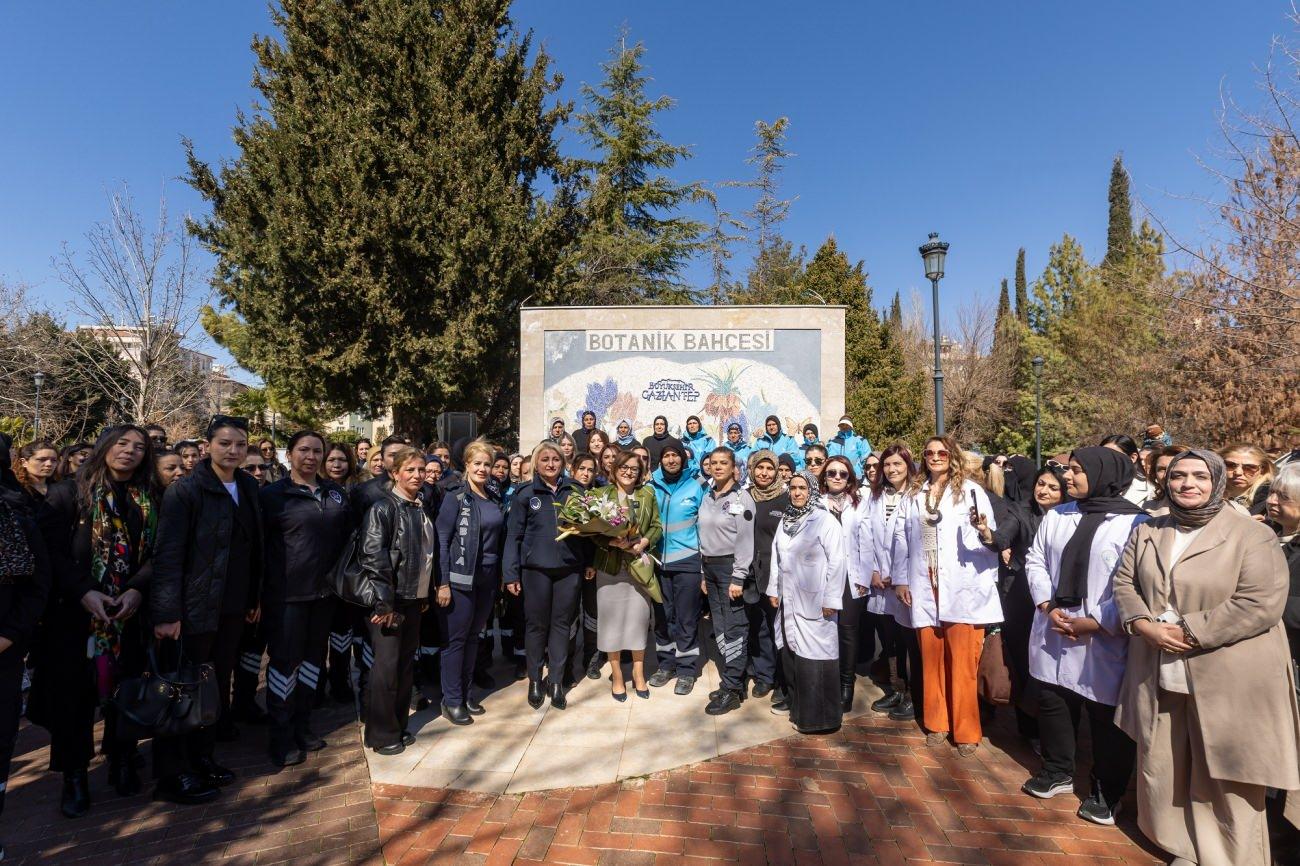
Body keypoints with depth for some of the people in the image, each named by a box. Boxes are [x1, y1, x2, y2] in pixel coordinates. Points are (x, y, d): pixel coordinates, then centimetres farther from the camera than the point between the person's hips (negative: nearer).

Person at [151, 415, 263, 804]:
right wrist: (167, 612, -19)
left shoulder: (248, 487, 7)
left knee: (218, 687, 15)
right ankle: (173, 776, 20)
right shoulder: (185, 490, -11)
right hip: (194, 607, -6)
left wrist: (255, 597, 12)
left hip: (233, 608, 6)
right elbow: (168, 554, -15)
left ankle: (202, 758, 32)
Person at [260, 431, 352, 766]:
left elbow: (346, 537, 13)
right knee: (284, 660, 3)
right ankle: (281, 737, 18)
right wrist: (261, 590, -10)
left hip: (324, 591, 5)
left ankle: (302, 726, 31)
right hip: (287, 593, -5)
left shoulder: (336, 493, 7)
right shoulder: (273, 494, -6)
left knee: (313, 657, 15)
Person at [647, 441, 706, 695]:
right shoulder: (652, 486, 4)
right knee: (662, 615, 11)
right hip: (659, 559, 3)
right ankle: (666, 664, 25)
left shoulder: (695, 486, -1)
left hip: (687, 560, -3)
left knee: (686, 617, 3)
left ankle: (687, 669, 15)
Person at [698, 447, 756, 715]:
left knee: (733, 628, -4)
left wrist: (738, 578, -17)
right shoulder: (707, 498, 12)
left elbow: (745, 541, -13)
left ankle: (732, 690, 3)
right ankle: (731, 681, 20)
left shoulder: (742, 498, -8)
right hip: (710, 566, 7)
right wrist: (704, 573, 13)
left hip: (730, 566, -7)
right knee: (719, 627, 10)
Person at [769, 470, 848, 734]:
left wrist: (831, 600, -14)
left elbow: (837, 561, -12)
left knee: (814, 657, -3)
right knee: (791, 655, 13)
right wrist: (774, 590, 14)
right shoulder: (786, 520, 11)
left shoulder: (825, 520, -9)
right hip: (788, 601, 7)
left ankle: (818, 717, 10)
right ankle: (799, 709, 27)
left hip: (814, 602, -6)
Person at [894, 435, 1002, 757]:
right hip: (926, 588, 4)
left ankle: (966, 730, 13)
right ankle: (936, 723, 25)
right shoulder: (916, 496, 14)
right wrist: (901, 579, 10)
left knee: (963, 663, -1)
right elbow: (904, 539, 14)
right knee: (931, 660, 10)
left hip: (963, 588, -3)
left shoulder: (971, 491, 1)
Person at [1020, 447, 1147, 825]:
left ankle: (1106, 792, 29)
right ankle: (1058, 771, 38)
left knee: (1107, 716, 8)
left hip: (1105, 642, -5)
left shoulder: (1135, 523, -10)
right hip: (1053, 634, 5)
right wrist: (1048, 607, -4)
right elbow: (1035, 561, 9)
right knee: (1053, 703, 16)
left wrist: (1094, 624, -15)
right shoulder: (1055, 516, 7)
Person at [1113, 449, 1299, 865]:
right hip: (1160, 677, 5)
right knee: (1163, 769, 15)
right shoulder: (1147, 532, 8)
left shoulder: (1252, 536, -9)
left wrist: (1187, 632, -18)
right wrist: (1145, 625, -10)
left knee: (1228, 779, 8)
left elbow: (1262, 605, -17)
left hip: (1230, 683, -5)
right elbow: (1124, 583, 8)